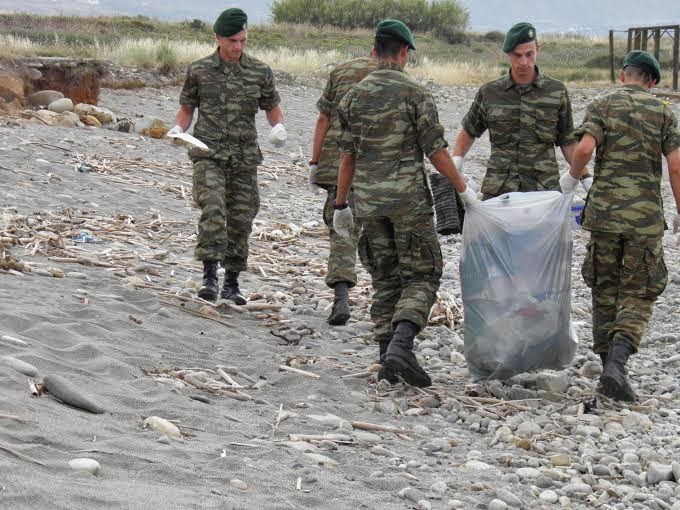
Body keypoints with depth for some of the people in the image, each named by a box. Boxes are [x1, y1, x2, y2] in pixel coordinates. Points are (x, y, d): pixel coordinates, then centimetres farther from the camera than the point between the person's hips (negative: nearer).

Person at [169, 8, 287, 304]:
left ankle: (232, 284, 18)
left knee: (241, 219, 5)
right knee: (212, 209, -22)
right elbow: (186, 108, 13)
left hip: (244, 157, 2)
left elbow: (272, 107, 16)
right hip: (209, 153, -2)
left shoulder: (260, 72, 6)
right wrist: (178, 128, -7)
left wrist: (278, 127, -5)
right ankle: (209, 275, -22)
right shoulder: (199, 71, 3)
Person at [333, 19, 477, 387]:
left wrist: (340, 205, 14)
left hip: (369, 201, 4)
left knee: (385, 280, 13)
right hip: (409, 198, -4)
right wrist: (464, 190, 2)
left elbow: (347, 156, 7)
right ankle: (400, 346, -17)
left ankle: (388, 360, 11)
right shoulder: (414, 93, -8)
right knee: (421, 277, 2)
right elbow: (436, 151, -9)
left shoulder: (354, 96, 5)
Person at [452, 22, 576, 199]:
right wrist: (456, 161, 8)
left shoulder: (557, 92, 6)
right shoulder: (489, 93, 7)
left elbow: (567, 142, 11)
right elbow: (469, 131, 22)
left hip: (544, 190, -1)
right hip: (498, 191, 1)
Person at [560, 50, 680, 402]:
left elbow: (584, 148, -13)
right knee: (638, 295, 3)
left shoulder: (602, 106, 2)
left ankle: (608, 367, 15)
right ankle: (616, 364, -17)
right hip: (646, 215, -1)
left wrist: (571, 178, 5)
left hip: (604, 210, 1)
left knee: (605, 289, 13)